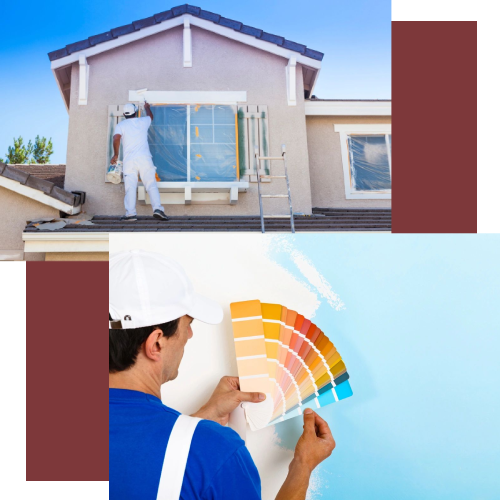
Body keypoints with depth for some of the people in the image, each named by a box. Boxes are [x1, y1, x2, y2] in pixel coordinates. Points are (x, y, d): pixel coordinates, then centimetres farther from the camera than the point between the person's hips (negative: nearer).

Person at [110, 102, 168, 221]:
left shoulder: (121, 125, 10)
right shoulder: (143, 122, 15)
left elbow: (116, 138, -7)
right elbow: (150, 116, 38)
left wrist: (116, 155, 1)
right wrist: (147, 107, 58)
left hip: (129, 159, 0)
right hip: (144, 158, 0)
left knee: (130, 187, -3)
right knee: (151, 184, -3)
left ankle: (130, 213, -12)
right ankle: (157, 208, -17)